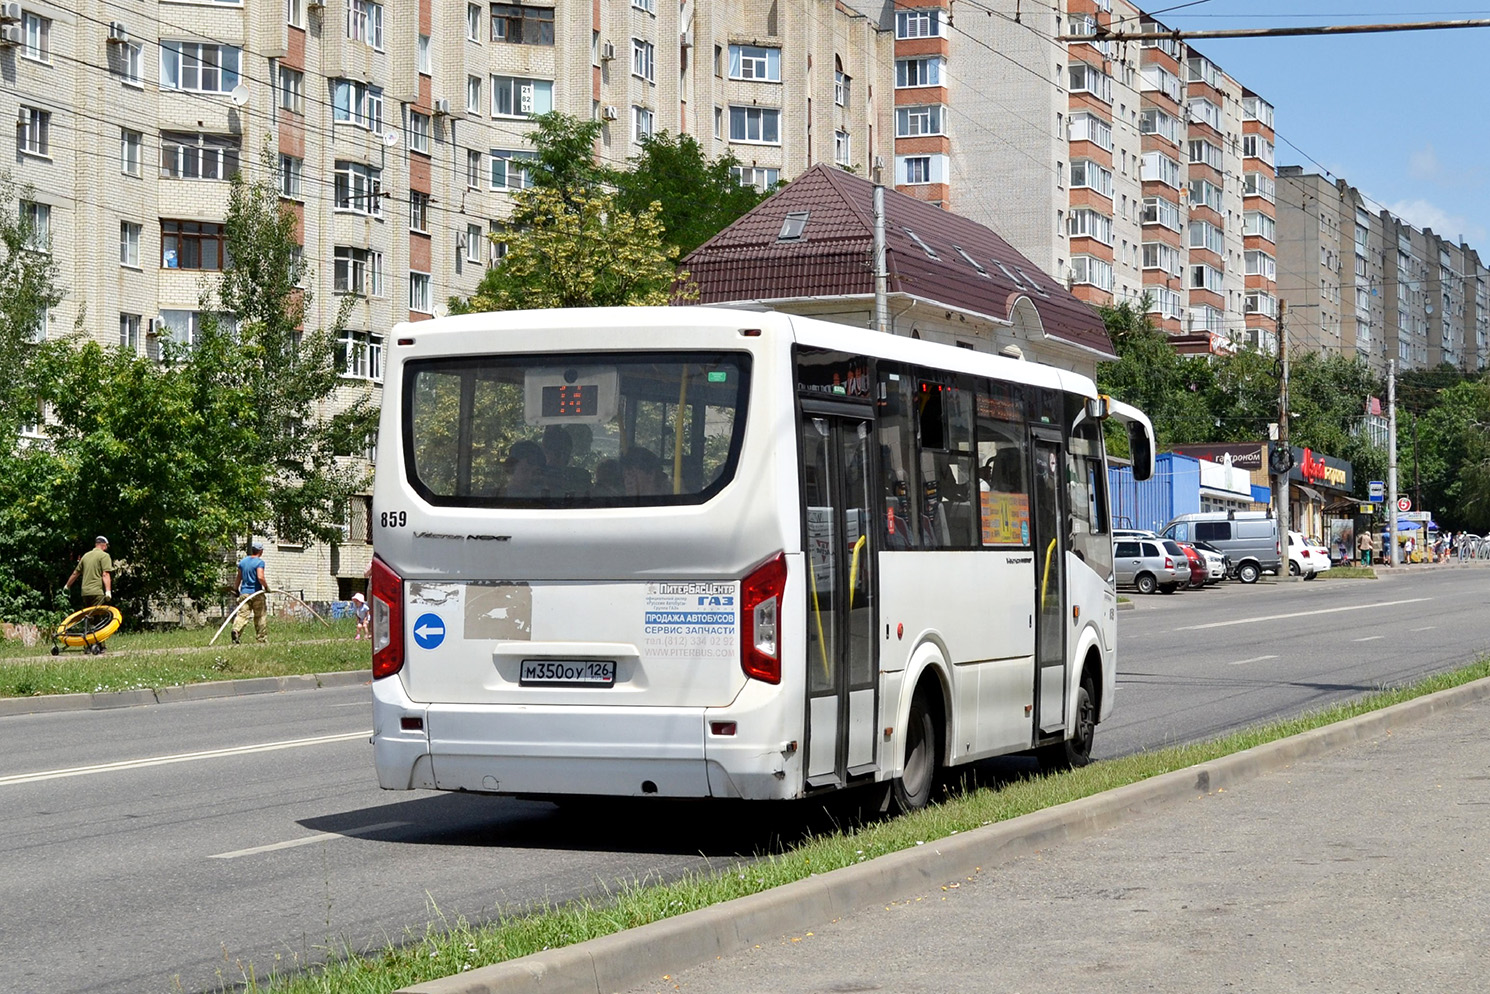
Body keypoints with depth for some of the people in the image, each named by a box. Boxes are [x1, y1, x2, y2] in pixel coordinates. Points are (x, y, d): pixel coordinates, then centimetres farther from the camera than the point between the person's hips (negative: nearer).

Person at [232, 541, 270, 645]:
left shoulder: (242, 561, 10)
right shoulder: (259, 562, -9)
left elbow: (239, 577, 17)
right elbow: (260, 577, -22)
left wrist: (236, 590, 27)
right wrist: (266, 587, -7)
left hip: (244, 593, 4)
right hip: (257, 594, -4)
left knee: (242, 614, -4)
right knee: (261, 617, 8)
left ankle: (236, 630, -31)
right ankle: (261, 639, 13)